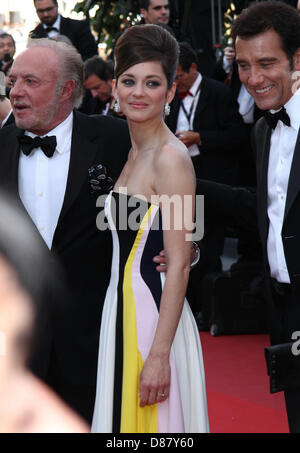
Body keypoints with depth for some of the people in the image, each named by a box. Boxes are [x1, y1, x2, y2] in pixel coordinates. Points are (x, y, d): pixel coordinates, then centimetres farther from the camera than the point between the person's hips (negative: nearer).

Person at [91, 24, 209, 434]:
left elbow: (179, 265, -19)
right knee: (123, 417, 15)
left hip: (156, 317, -9)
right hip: (123, 309, 9)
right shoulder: (132, 153, 11)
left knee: (153, 422, 0)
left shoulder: (171, 158, -15)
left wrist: (159, 354, -22)